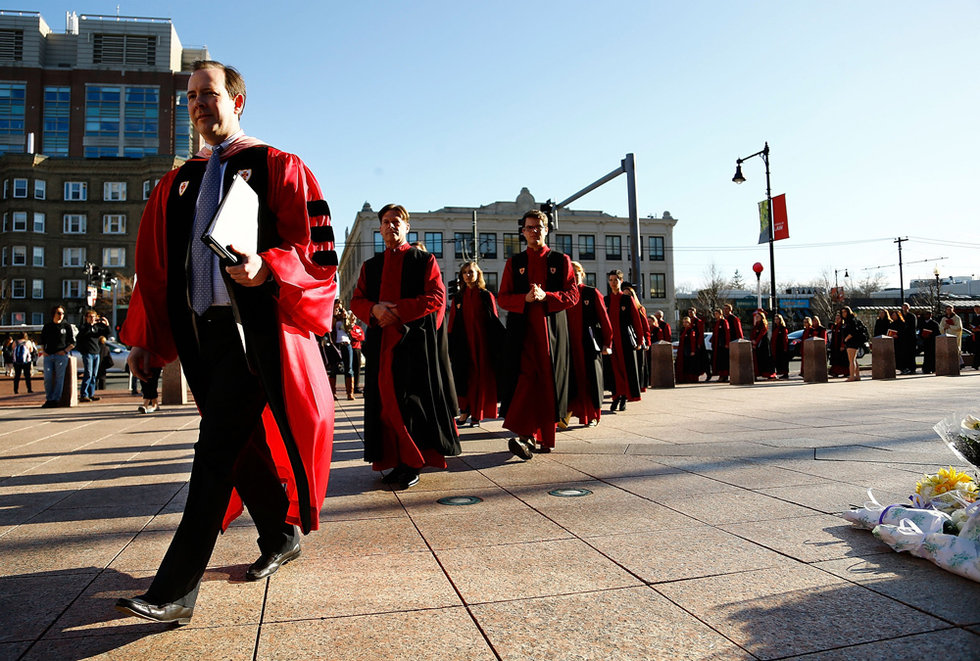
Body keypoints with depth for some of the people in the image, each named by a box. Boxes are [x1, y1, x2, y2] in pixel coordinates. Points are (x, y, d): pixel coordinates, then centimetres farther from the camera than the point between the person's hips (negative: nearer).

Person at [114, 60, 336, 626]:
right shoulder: (180, 183, 18)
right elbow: (155, 266, 19)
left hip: (254, 329, -7)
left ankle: (177, 591, -5)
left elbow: (316, 249, -10)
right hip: (200, 330, 7)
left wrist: (266, 269, -28)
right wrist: (146, 336, 13)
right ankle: (280, 538, 31)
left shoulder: (276, 167, 0)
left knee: (218, 451, -9)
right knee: (240, 445, 12)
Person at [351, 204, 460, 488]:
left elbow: (437, 297, -5)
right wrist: (375, 309, -10)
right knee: (385, 400, 1)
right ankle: (395, 461, 9)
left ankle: (412, 464, 2)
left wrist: (399, 310, -14)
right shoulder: (370, 266, 18)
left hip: (415, 341, -4)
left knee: (412, 400, -6)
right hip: (381, 342, 4)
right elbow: (356, 301, 13)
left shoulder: (425, 260, 6)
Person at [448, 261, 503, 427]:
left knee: (480, 376, 1)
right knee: (463, 376, 0)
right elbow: (453, 323, 9)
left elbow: (494, 321, -1)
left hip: (481, 343, -2)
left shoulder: (486, 295, 1)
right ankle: (465, 411, 10)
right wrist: (451, 347, 3)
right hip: (462, 343, 2)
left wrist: (496, 345, -7)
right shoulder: (459, 297, 9)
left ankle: (477, 413, 10)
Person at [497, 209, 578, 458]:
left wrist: (545, 296, -13)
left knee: (548, 382, 0)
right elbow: (503, 298, 8)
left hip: (552, 329, 0)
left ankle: (544, 437, 9)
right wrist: (526, 298, -11)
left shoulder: (561, 261, 11)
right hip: (522, 329, 0)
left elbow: (573, 295, 3)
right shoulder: (514, 263, 13)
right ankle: (526, 436, -15)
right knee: (525, 378, -13)